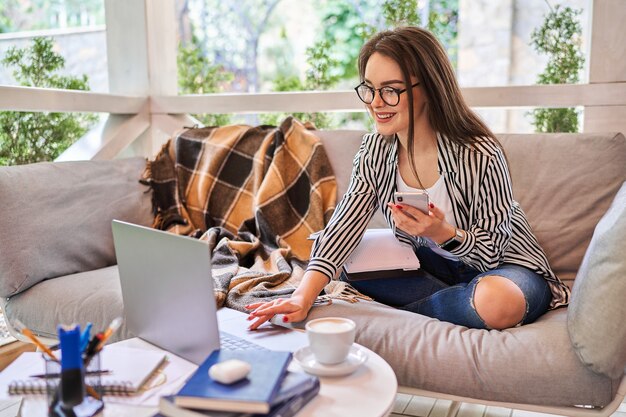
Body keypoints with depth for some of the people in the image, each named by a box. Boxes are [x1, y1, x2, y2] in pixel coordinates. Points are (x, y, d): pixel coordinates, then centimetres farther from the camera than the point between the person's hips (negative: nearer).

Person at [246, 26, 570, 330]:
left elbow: (492, 250, -17)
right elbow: (343, 227, -19)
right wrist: (303, 297, -32)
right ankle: (463, 304, -7)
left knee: (498, 301, -38)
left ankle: (400, 312, -11)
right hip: (435, 266, 4)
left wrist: (443, 233, -39)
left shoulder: (479, 155, -26)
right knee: (352, 262, -13)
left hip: (503, 267, -4)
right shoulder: (375, 150, -10)